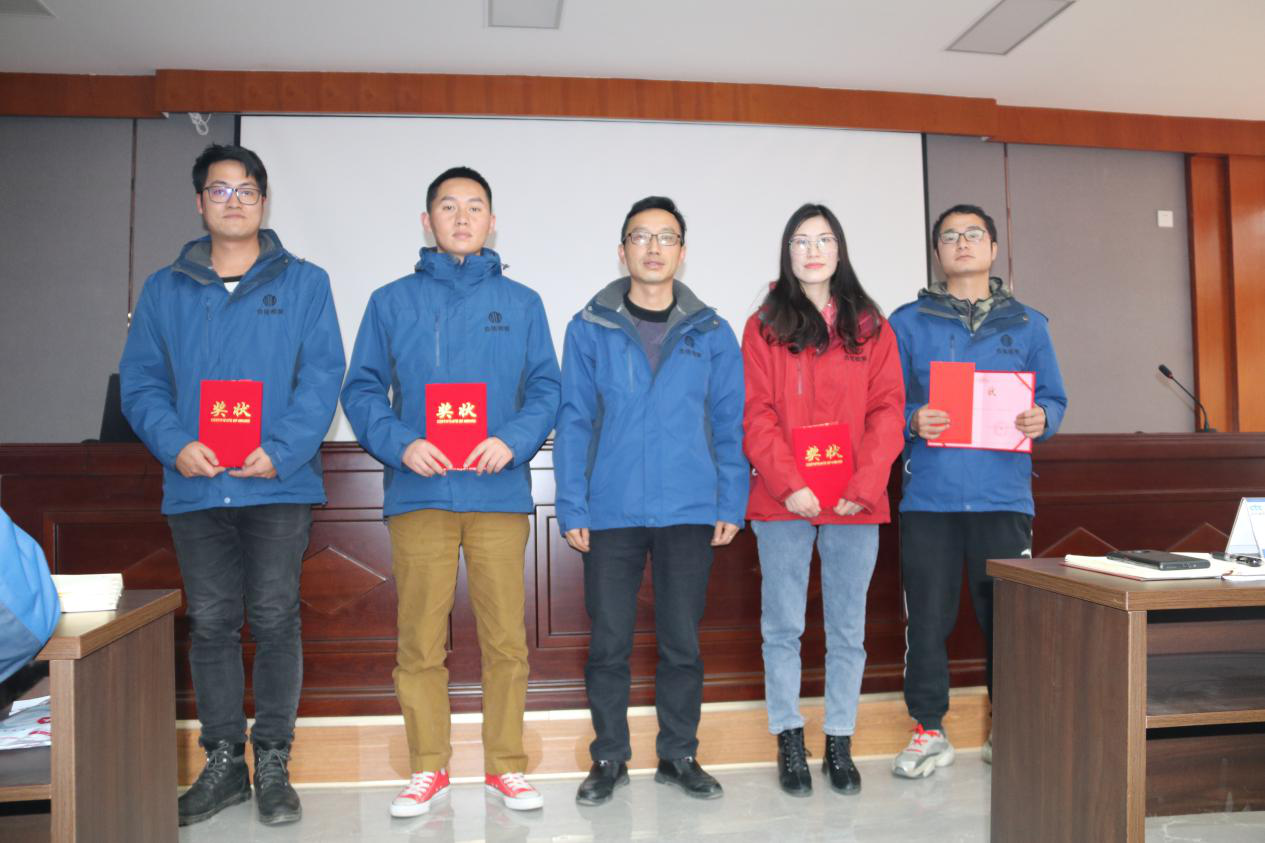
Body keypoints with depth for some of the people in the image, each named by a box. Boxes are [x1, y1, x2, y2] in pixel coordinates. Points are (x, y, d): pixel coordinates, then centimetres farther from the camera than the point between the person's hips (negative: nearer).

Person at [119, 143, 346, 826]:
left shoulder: (304, 283, 6)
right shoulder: (164, 290, 13)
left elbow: (322, 378, -3)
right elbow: (140, 381, 7)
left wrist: (280, 450, -17)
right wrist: (175, 444, -11)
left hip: (279, 486, -2)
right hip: (195, 486, 3)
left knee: (274, 620, 1)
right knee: (210, 623, 8)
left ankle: (273, 762, 14)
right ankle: (223, 762, 21)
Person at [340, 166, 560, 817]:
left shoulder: (521, 303, 12)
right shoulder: (392, 302, 11)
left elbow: (546, 387, 7)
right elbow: (362, 390, 6)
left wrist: (514, 440, -11)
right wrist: (400, 443, -11)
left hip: (499, 494, 0)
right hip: (419, 492, 0)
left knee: (506, 640, 3)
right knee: (420, 642, 5)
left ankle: (506, 766, 18)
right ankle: (428, 769, 19)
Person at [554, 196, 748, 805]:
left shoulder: (712, 333, 6)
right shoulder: (589, 329, 3)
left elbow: (730, 425, 6)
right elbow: (574, 423, 1)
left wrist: (731, 504, -1)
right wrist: (571, 507, -5)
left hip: (689, 513, 1)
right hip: (611, 513, 0)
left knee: (682, 642, 10)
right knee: (608, 645, 7)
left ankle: (678, 755, 26)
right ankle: (609, 759, 24)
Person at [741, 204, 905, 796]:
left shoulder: (870, 326, 9)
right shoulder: (764, 326, 5)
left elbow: (888, 408, 3)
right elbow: (755, 415, -2)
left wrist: (865, 484, -10)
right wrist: (789, 484, -13)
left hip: (856, 503, 2)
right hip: (783, 502, -1)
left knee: (847, 628, 8)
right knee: (783, 626, 4)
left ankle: (840, 743, 20)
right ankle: (789, 743, 16)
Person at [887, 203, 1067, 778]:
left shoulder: (1026, 325, 13)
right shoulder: (908, 323, 8)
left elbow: (1053, 398, 12)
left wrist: (1041, 419, -10)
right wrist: (912, 421, -15)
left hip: (1003, 493, 1)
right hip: (929, 494, -1)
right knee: (927, 616, 3)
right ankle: (929, 730, 19)